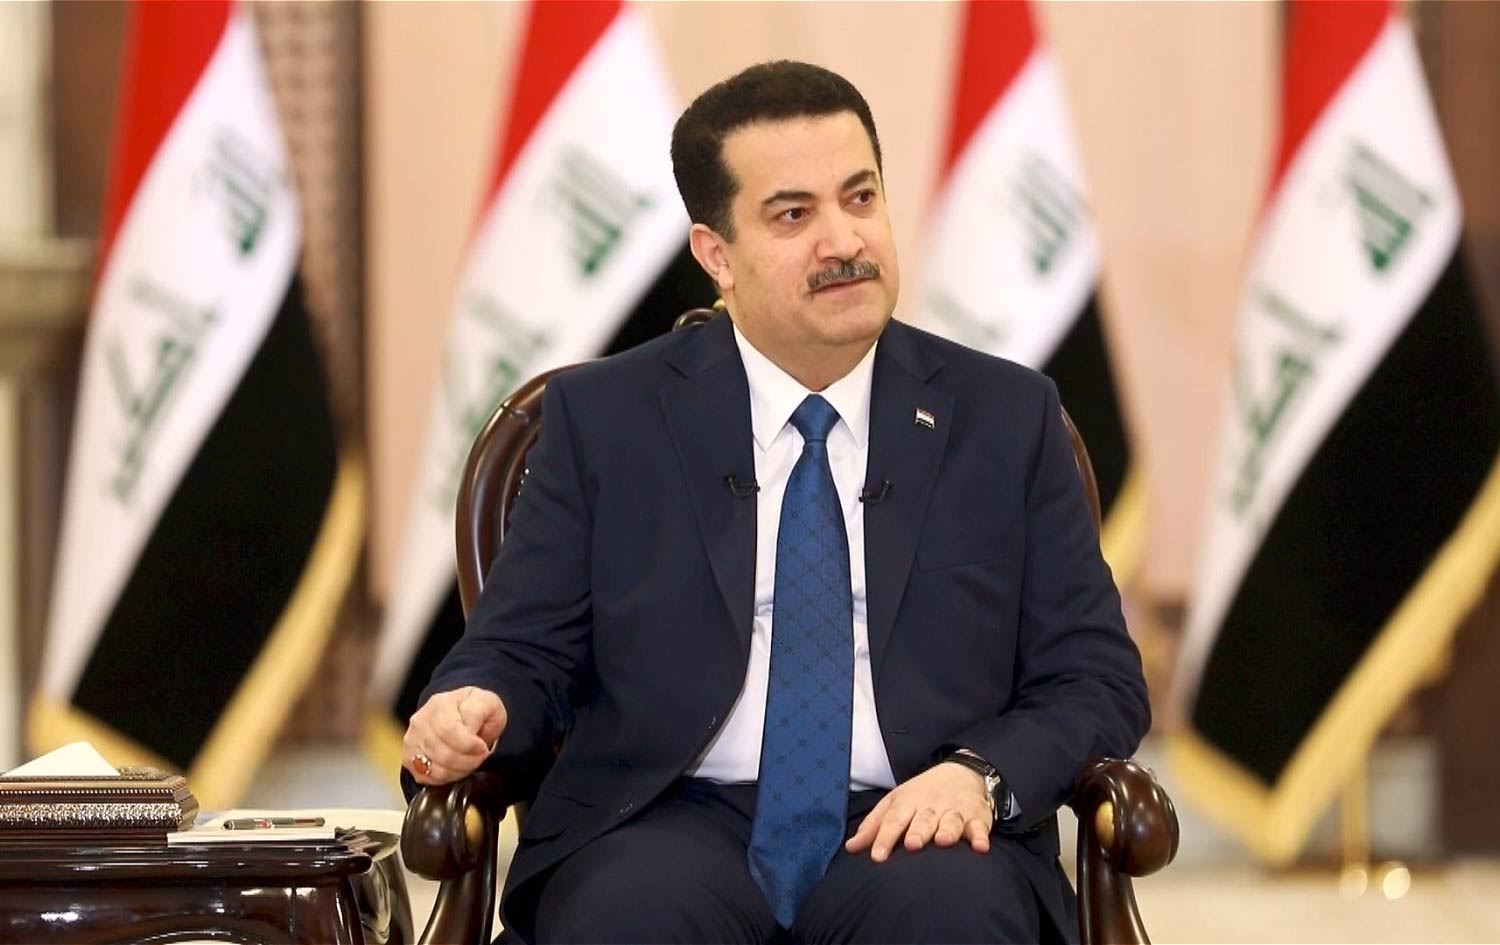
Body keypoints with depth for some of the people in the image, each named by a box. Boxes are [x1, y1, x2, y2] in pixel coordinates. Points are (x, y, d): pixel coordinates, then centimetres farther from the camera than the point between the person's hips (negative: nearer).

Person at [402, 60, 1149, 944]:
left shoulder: (1005, 418, 10)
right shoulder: (606, 416, 9)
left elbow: (1097, 681, 9)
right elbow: (524, 654, 10)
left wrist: (982, 775, -12)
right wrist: (472, 709, -15)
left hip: (910, 836, 1)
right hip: (677, 830, -1)